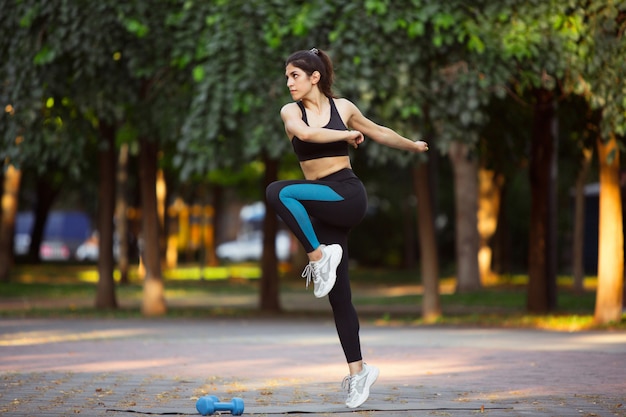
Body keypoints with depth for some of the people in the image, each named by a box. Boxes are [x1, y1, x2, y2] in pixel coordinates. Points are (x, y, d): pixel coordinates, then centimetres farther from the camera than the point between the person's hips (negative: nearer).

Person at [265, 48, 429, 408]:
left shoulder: (343, 107, 4)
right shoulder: (291, 111, 4)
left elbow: (379, 131, 21)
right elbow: (305, 133, -19)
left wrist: (414, 145, 31)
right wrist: (347, 134, -11)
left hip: (347, 195, -4)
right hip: (322, 208, 4)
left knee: (279, 192, -29)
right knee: (338, 293, 3)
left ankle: (321, 258, -17)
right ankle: (358, 369, 11)